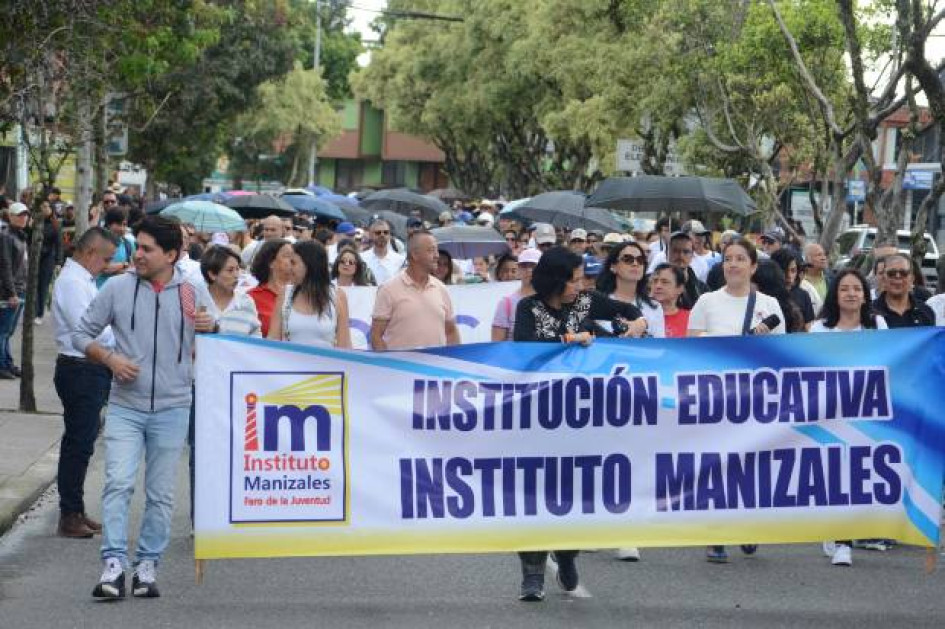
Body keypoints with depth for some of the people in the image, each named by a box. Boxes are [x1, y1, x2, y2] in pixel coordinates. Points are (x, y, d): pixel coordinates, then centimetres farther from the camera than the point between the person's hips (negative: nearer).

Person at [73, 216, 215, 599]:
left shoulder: (194, 293, 2)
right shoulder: (118, 288, 0)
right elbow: (82, 334, 7)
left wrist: (210, 331, -11)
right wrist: (110, 358, -10)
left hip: (172, 409, 1)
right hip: (125, 406, -1)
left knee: (161, 493, 6)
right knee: (118, 483, -13)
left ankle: (147, 566, 15)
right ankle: (114, 565, -14)